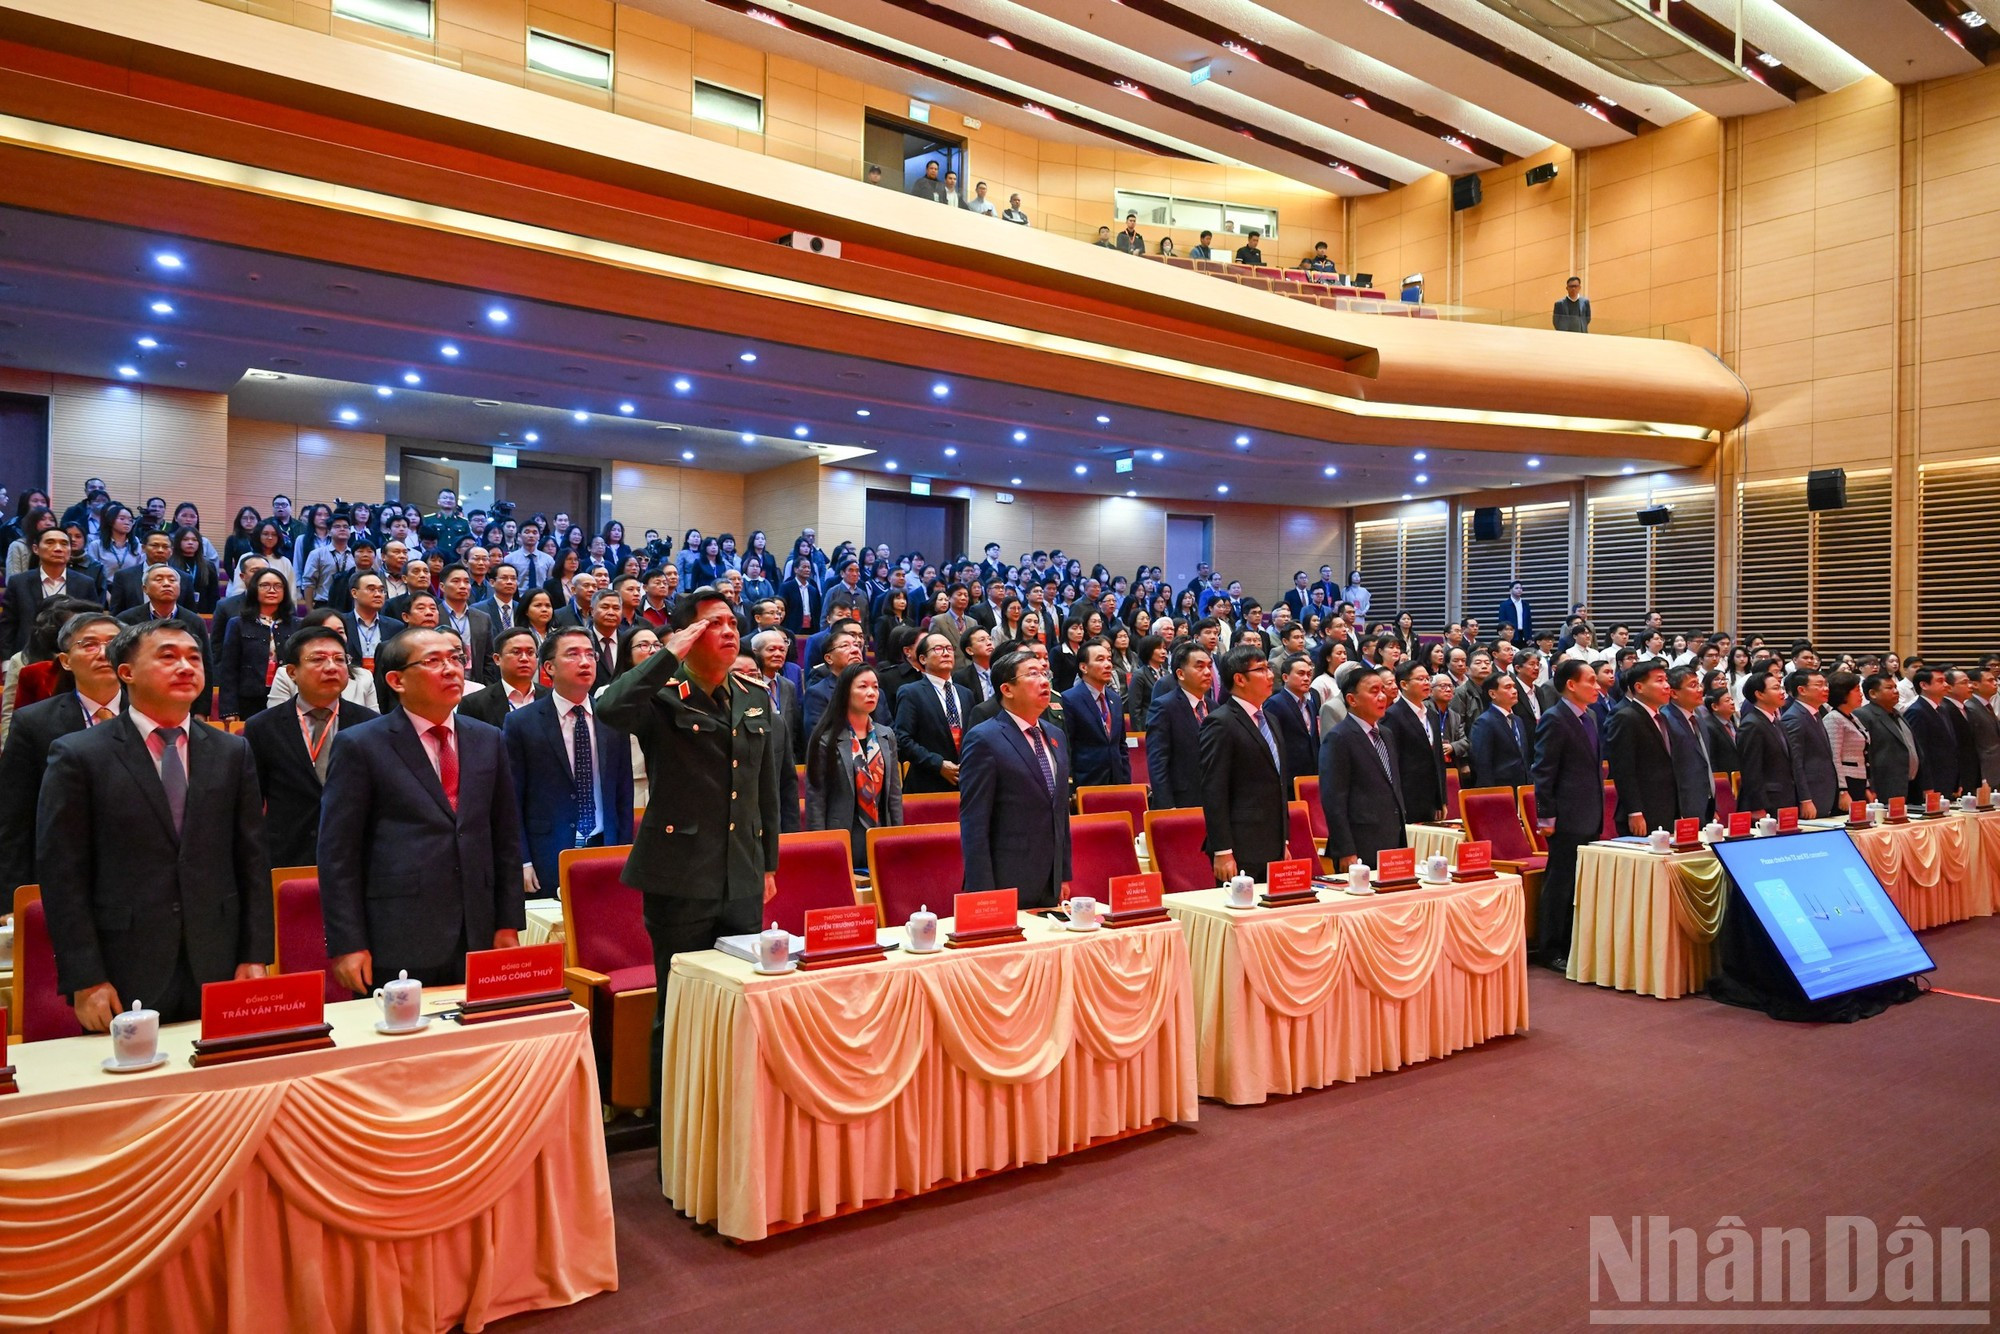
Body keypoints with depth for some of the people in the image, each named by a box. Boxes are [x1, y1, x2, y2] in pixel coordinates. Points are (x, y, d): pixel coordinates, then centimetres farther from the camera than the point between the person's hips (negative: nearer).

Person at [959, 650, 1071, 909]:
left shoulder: (1055, 735, 13)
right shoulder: (984, 739, -11)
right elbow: (973, 823, -14)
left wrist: (1064, 875, 14)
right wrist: (983, 893, -17)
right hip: (1006, 887, -7)